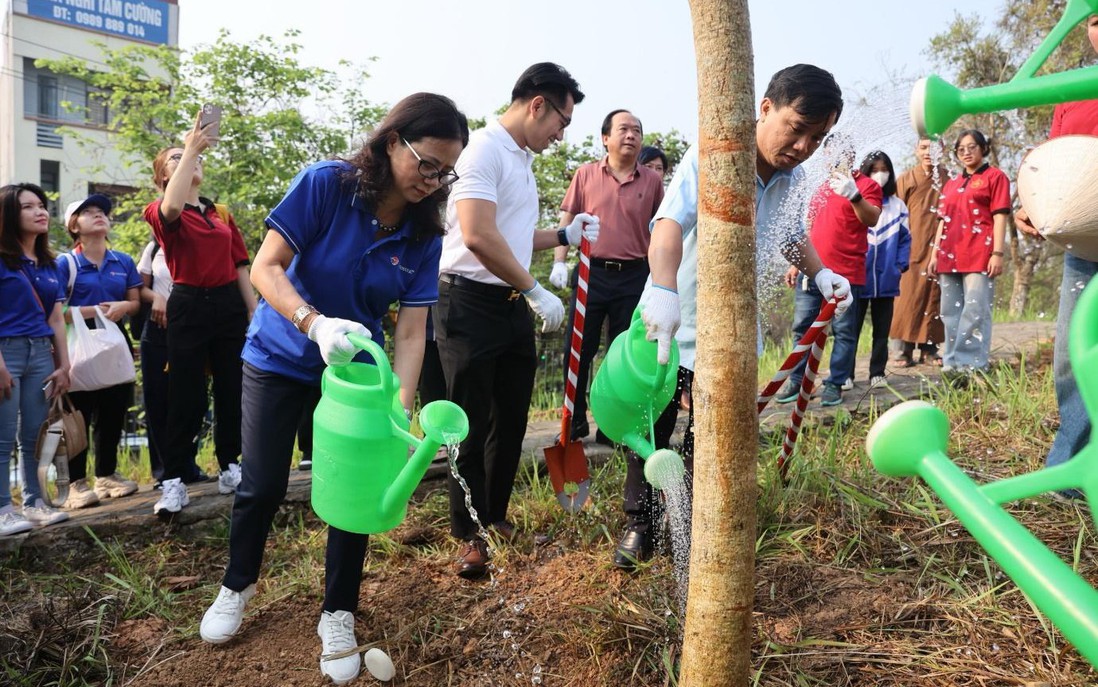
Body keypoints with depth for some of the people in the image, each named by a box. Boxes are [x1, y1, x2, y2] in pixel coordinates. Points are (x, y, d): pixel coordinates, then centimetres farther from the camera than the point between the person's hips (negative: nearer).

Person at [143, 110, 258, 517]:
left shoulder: (222, 214, 14)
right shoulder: (159, 213, 1)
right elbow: (172, 209, -26)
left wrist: (255, 313, 9)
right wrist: (191, 148, -22)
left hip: (230, 305, 4)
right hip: (189, 307, -4)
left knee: (232, 391, 7)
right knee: (187, 398, -3)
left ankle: (230, 468, 19)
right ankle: (173, 482, 6)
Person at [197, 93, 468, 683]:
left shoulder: (424, 237, -12)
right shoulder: (326, 184, -20)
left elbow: (411, 334, -15)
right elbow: (266, 267, -23)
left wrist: (401, 411, -28)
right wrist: (315, 324, -41)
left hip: (355, 368, 2)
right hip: (280, 358, -2)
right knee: (262, 485, 4)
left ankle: (338, 616, 21)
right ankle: (237, 585, 34)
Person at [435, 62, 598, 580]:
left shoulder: (522, 160, 18)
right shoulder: (485, 149, -12)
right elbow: (479, 236, -24)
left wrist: (566, 236, 17)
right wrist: (536, 292, -19)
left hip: (513, 306, 9)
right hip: (471, 304, -9)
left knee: (511, 420, 14)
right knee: (473, 425, -1)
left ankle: (495, 515, 30)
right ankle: (469, 534, 13)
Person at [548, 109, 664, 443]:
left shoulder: (652, 180, 5)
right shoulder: (586, 174, 4)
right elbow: (567, 219, 6)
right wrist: (559, 262, -4)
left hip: (633, 277, 1)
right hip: (592, 272, 0)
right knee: (577, 350, 2)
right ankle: (575, 421, 16)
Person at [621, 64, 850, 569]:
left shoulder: (792, 179, -4)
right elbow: (670, 222, -40)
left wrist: (819, 272, 0)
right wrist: (663, 289, -58)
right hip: (672, 322, -4)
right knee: (651, 434, 6)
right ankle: (639, 526, 26)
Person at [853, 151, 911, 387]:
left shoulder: (898, 206, 9)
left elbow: (905, 239, 8)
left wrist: (900, 266, -5)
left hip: (886, 280, 2)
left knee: (882, 330, 9)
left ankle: (877, 373, 17)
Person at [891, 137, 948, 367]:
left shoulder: (948, 179, 10)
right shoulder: (906, 179, 5)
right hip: (912, 248, -2)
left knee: (934, 298, 4)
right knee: (909, 298, -5)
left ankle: (929, 349, 10)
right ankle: (906, 349, -1)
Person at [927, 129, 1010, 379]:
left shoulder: (995, 176, 5)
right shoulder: (951, 184, 21)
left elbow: (1000, 216, -3)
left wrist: (997, 253, -12)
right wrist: (935, 254, 13)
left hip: (979, 256, -6)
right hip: (950, 257, 6)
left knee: (975, 311, -10)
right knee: (951, 313, 6)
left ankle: (971, 367, -10)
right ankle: (953, 366, 10)